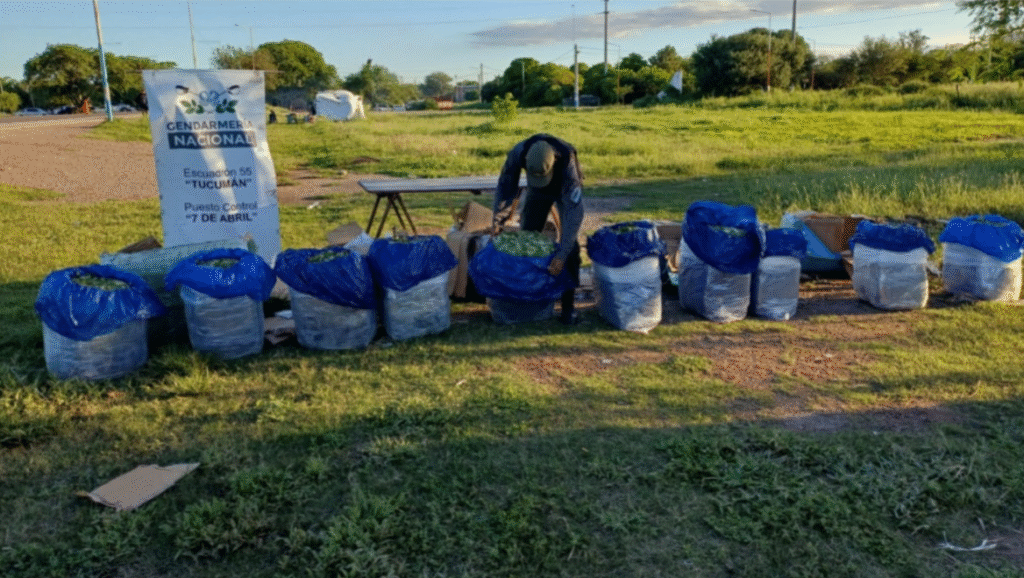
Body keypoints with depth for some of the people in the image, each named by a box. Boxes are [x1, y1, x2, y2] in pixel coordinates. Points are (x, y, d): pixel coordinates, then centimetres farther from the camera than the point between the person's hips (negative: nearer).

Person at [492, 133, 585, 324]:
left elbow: (574, 211, -44)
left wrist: (561, 255, -49)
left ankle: (568, 304, -8)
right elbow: (505, 187, -17)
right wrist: (499, 219, -31)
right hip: (536, 191, 3)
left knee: (570, 243, -16)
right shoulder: (518, 153, -36)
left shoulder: (567, 163, -44)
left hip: (566, 188, -3)